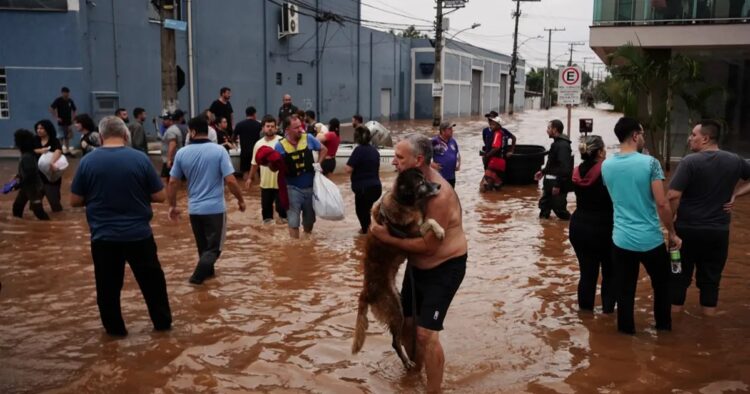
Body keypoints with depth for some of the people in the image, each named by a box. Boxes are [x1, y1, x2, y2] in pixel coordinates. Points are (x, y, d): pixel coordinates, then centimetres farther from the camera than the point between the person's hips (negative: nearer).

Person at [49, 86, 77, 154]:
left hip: (69, 123, 4)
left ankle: (67, 150, 18)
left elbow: (74, 110, 15)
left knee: (67, 138, 11)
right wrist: (56, 117, -14)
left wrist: (73, 119, 3)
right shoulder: (58, 100, -8)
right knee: (61, 138, -5)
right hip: (61, 123, -4)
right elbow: (51, 109, -10)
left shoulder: (70, 101, 4)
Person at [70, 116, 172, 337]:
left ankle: (115, 328, 25)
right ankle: (163, 322, 24)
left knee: (108, 286, 15)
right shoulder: (140, 158, -8)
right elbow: (159, 196, -4)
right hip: (139, 234, 0)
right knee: (152, 280, 15)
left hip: (103, 237, 1)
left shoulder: (87, 161, -5)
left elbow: (75, 201, 1)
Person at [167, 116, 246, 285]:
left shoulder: (182, 153, -3)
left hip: (194, 208, 3)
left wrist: (173, 206, 15)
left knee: (203, 245, 22)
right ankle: (198, 275, -10)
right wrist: (240, 200, 0)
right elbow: (230, 180, -15)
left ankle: (207, 270, 36)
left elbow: (172, 182, 2)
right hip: (215, 207, -3)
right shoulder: (219, 150, -11)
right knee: (214, 246, 6)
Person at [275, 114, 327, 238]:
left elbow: (324, 149, 10)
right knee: (293, 221, -3)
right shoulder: (280, 146, -12)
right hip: (293, 188, -3)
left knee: (309, 218, 18)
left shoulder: (308, 138, -7)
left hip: (310, 187, 3)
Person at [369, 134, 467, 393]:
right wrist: (383, 225, -13)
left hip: (444, 268, -8)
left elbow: (428, 245, -30)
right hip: (417, 266, 8)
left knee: (426, 333, -12)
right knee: (406, 321, 17)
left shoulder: (440, 195, -29)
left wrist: (387, 238, -27)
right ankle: (415, 368, 43)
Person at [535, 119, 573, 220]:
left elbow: (564, 167, -27)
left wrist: (558, 185, -26)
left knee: (558, 208, -4)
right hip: (551, 182, 11)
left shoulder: (562, 145, -21)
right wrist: (543, 172, 24)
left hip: (558, 184, -11)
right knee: (544, 205, 16)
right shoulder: (557, 143, 13)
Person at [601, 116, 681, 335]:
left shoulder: (606, 166, 1)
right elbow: (662, 203, -14)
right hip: (650, 239, -2)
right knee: (661, 285, 21)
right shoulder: (649, 163, -13)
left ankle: (626, 331, 21)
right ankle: (664, 326, 36)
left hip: (621, 239, 2)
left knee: (625, 291, 11)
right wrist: (672, 233, -4)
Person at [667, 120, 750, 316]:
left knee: (680, 274, 11)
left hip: (688, 229, -4)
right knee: (711, 277, 14)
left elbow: (673, 196, -22)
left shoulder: (690, 161, -15)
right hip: (719, 231, 4)